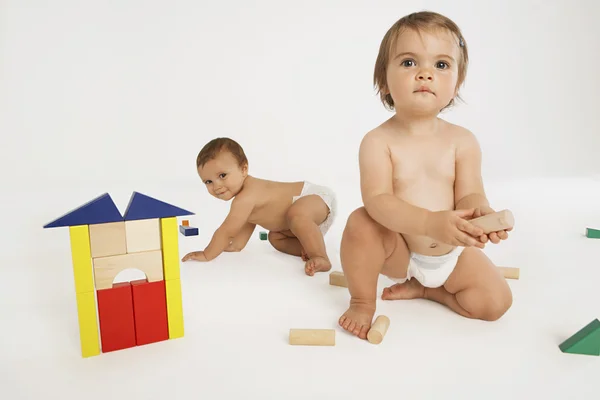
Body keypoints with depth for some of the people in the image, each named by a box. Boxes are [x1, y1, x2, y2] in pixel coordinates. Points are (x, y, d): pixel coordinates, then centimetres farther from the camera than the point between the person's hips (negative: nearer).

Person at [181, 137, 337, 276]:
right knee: (275, 238, 18)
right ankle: (307, 249, 3)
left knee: (296, 214, -42)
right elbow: (248, 221, 16)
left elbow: (227, 232, -23)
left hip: (319, 197, -10)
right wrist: (237, 245, 8)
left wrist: (206, 255, -11)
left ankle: (321, 258, -32)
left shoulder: (245, 198, -29)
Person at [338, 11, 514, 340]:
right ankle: (362, 302, -6)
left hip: (451, 253, 3)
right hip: (398, 251, -3)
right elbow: (377, 201, -29)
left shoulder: (463, 141, -8)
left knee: (495, 301, -9)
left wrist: (481, 212, -36)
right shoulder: (377, 141, -18)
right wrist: (431, 222, -43)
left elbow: (469, 194, -11)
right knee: (361, 222, -31)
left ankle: (424, 288, 14)